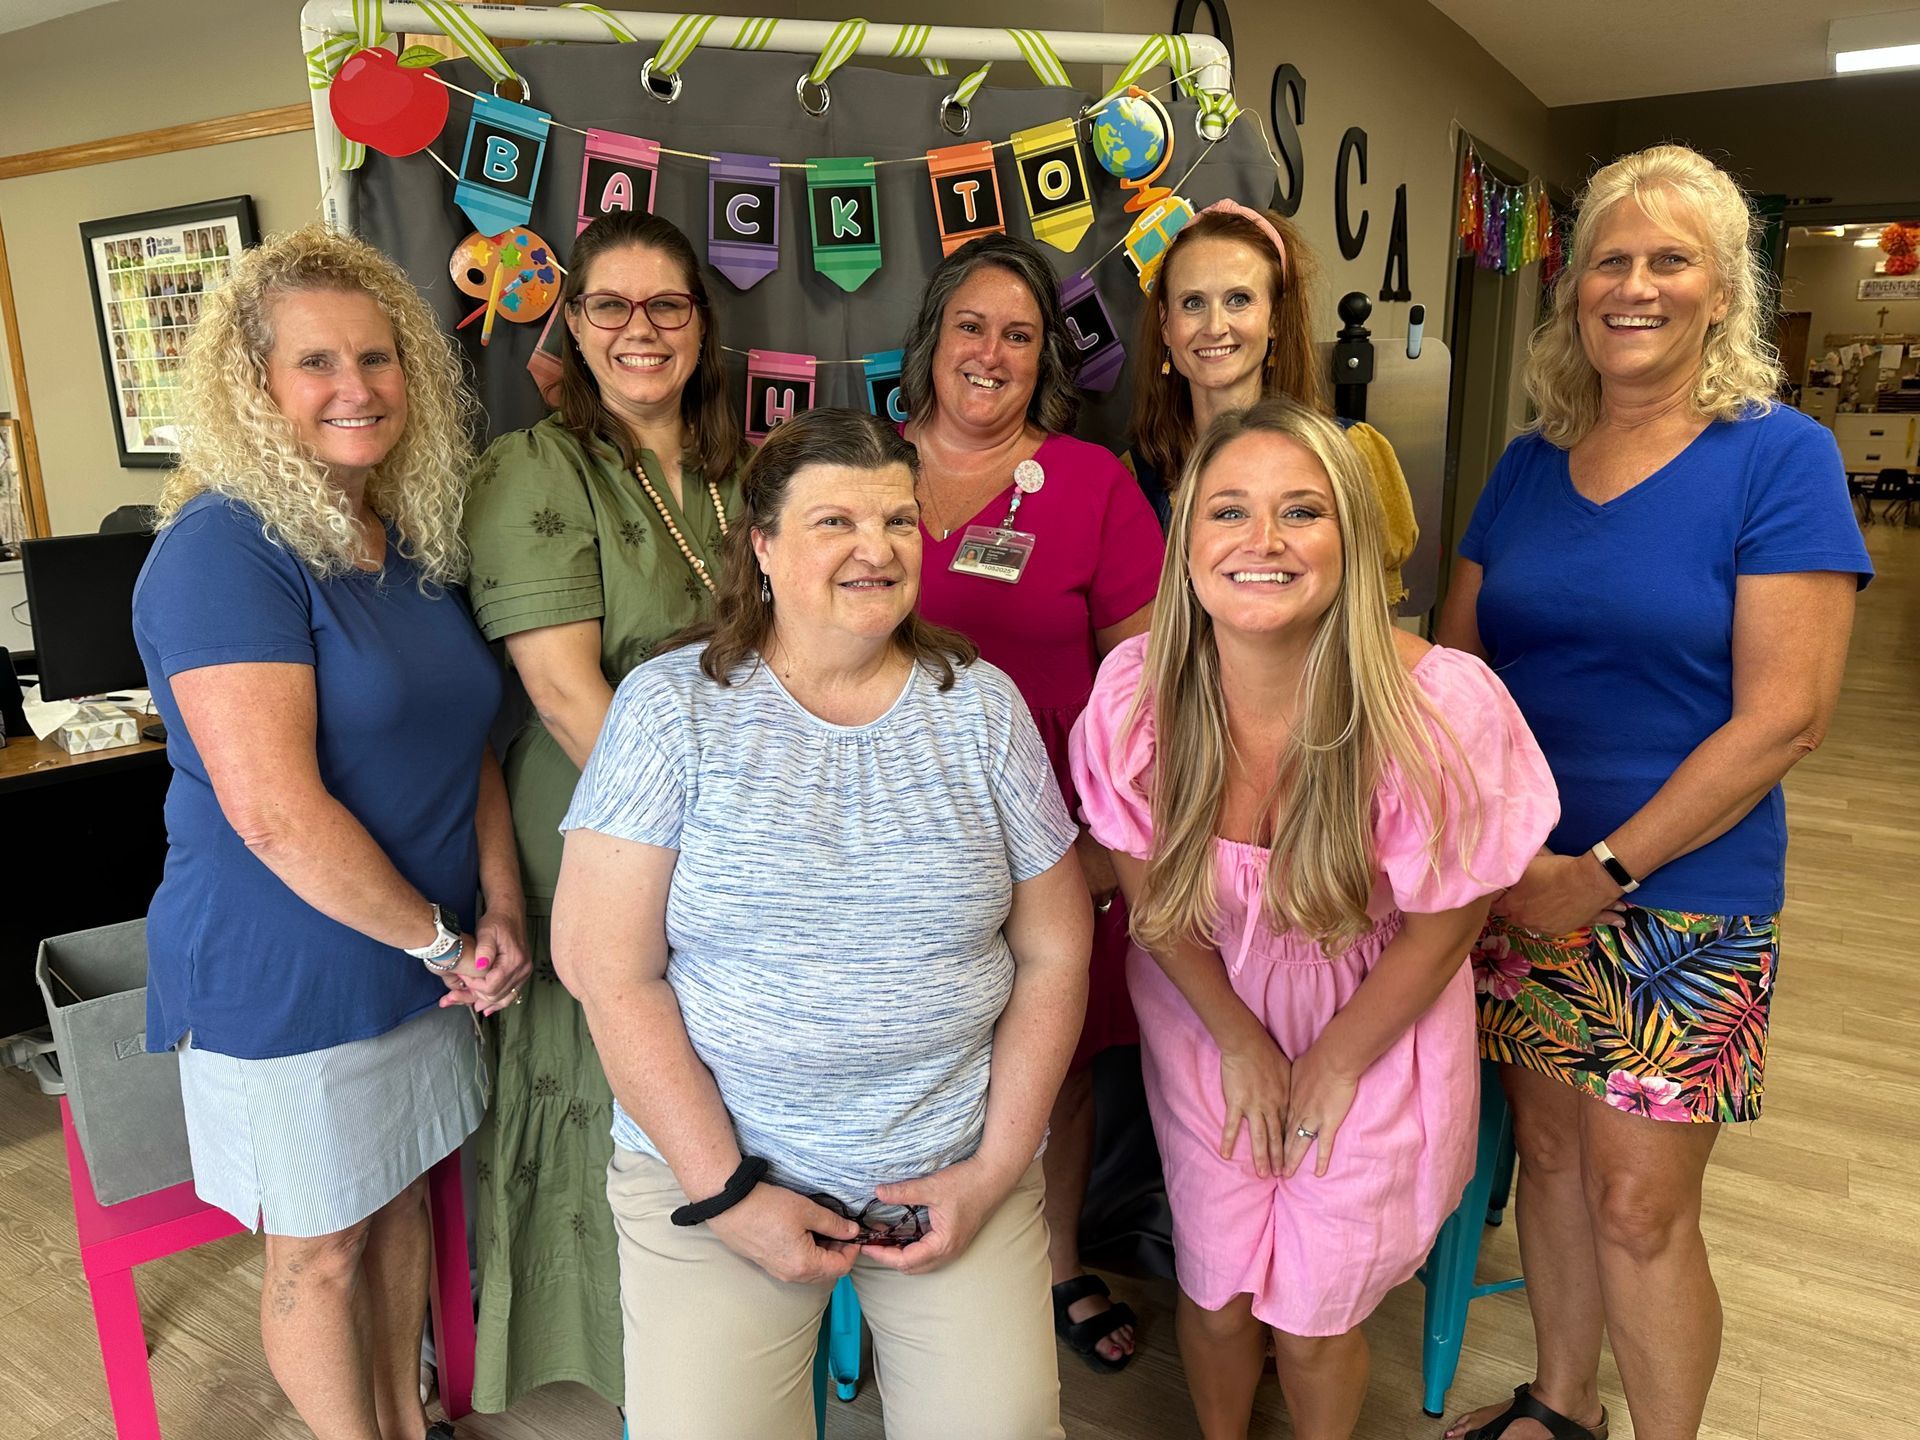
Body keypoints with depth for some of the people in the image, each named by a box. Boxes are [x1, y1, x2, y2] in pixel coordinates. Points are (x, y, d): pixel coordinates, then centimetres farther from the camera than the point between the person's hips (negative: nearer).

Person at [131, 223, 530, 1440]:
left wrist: (500, 908, -5)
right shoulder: (225, 550, -20)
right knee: (321, 1248, 14)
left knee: (401, 1200, 23)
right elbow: (273, 811, -26)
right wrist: (442, 942, -17)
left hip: (420, 958, 7)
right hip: (287, 983, -7)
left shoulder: (418, 541, 4)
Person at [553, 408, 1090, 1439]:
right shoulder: (673, 706, -6)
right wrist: (725, 1193, -11)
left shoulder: (982, 706, 0)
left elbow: (1054, 952, 3)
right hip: (713, 1169, -1)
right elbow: (606, 967, -9)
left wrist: (993, 1170, -3)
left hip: (956, 1171, 2)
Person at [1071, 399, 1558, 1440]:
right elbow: (1148, 888, -6)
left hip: (1371, 1026, -1)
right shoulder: (1134, 691, -22)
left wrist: (1333, 1065, -3)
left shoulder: (1443, 704, -28)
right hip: (1206, 1015, 2)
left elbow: (1442, 923, -13)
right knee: (1214, 1295, 16)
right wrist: (1243, 1043, -2)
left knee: (1313, 1320, 11)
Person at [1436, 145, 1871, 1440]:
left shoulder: (1779, 458, -8)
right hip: (1512, 890, 5)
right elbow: (1454, 664, 8)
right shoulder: (1529, 466, 7)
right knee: (1549, 1154, 17)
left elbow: (1783, 714, -14)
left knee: (1639, 1206, 4)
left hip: (1682, 908, -4)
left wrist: (1606, 870, -16)